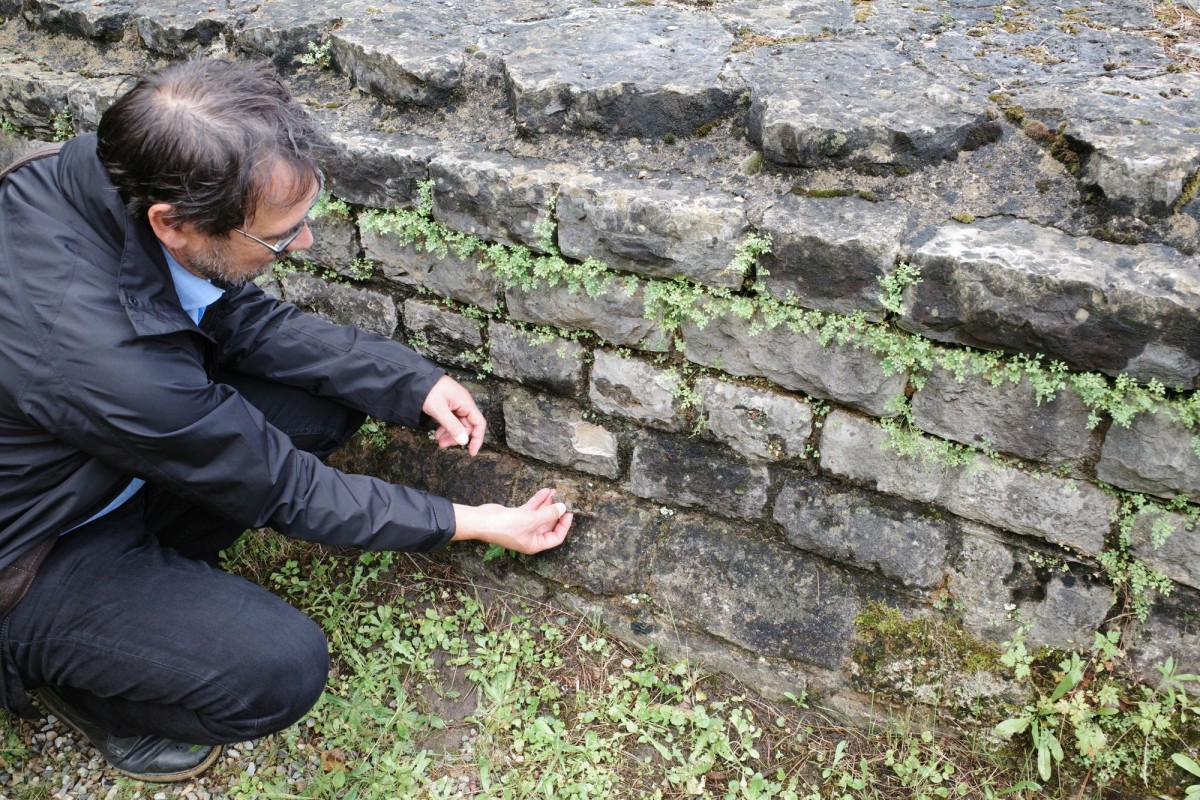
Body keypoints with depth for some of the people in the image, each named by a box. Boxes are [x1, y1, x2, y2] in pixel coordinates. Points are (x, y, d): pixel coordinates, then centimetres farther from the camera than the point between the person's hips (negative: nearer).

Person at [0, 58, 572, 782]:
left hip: (110, 458, 7)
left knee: (335, 391, -5)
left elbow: (242, 319, -2)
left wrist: (412, 380, -11)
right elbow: (280, 488, -26)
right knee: (281, 669, -25)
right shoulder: (99, 353, -40)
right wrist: (470, 524, -16)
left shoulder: (121, 173, -19)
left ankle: (151, 565, 8)